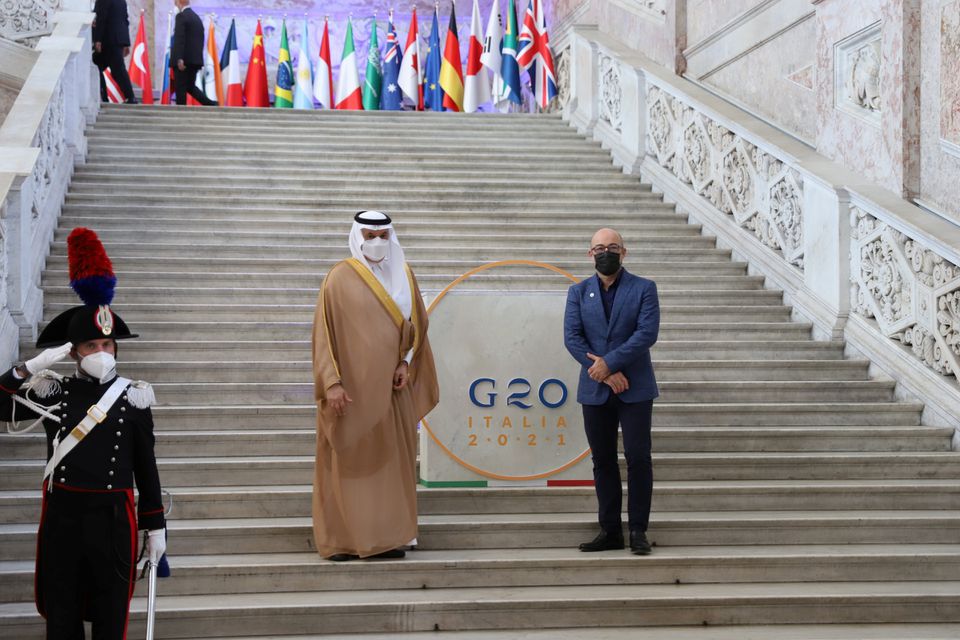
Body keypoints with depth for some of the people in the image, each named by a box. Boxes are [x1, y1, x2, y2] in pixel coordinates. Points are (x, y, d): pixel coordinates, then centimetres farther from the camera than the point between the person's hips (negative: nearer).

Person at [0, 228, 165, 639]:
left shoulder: (133, 398, 0)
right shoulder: (51, 392, 1)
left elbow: (146, 467, 4)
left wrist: (156, 526, 4)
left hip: (113, 517, 0)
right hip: (62, 515, 1)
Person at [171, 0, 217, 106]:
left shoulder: (181, 16, -9)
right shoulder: (197, 17, 16)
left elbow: (179, 38, -19)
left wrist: (179, 59, -24)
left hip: (183, 60, -8)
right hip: (196, 59, 8)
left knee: (180, 88, -2)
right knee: (190, 86, 14)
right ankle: (212, 105, 0)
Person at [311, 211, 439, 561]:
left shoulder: (403, 276, 11)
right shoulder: (340, 278, -3)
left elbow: (417, 325, 16)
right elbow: (324, 332, -6)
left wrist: (405, 364, 1)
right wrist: (332, 382, -13)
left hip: (390, 387, 4)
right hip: (351, 386, -4)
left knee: (390, 460, 4)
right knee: (348, 461, -2)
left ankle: (386, 537, 10)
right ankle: (341, 539, 3)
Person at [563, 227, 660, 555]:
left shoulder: (643, 288, 2)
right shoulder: (578, 292, 9)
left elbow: (647, 332, -10)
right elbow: (572, 337, -2)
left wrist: (609, 362, -17)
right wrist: (605, 374, -13)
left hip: (634, 389, -3)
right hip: (595, 390, 3)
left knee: (638, 457, -6)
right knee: (603, 460, 5)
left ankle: (638, 531, 0)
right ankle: (610, 531, 11)